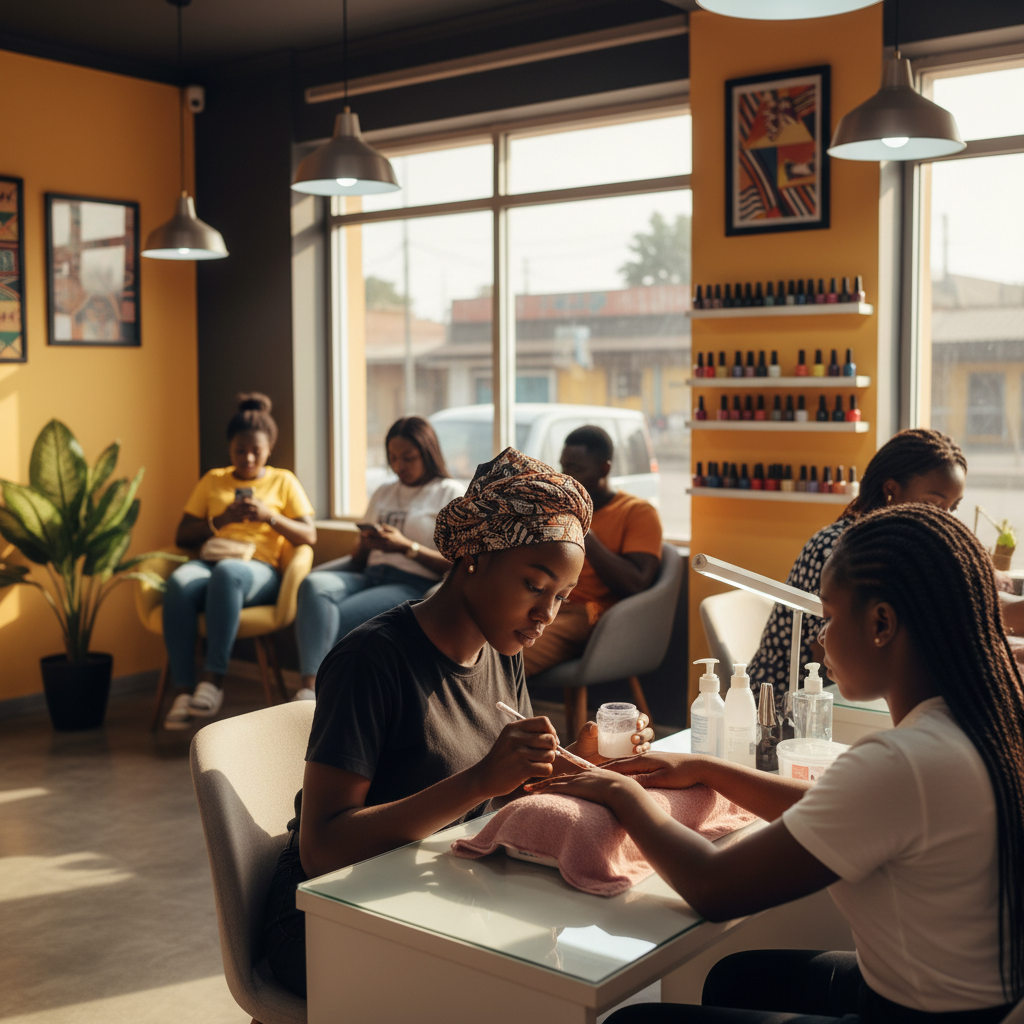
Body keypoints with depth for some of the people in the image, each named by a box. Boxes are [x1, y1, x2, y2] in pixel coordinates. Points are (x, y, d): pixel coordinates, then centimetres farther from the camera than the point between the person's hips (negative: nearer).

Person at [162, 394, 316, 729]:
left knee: (227, 572, -40)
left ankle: (213, 680, -38)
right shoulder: (213, 480, 22)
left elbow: (309, 536, 6)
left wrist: (269, 516, -10)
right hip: (209, 562, 2)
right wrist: (220, 520, -2)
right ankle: (184, 689, -34)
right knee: (178, 583, -35)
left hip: (259, 570, -2)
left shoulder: (284, 481, 16)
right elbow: (182, 536, 16)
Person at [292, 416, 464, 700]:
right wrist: (365, 545, 0)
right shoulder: (383, 493, 27)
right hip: (369, 576, 5)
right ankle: (309, 688, -43)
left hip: (412, 585, -5)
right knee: (314, 584, -30)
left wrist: (407, 547, -13)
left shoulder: (450, 492, 8)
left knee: (335, 620, -31)